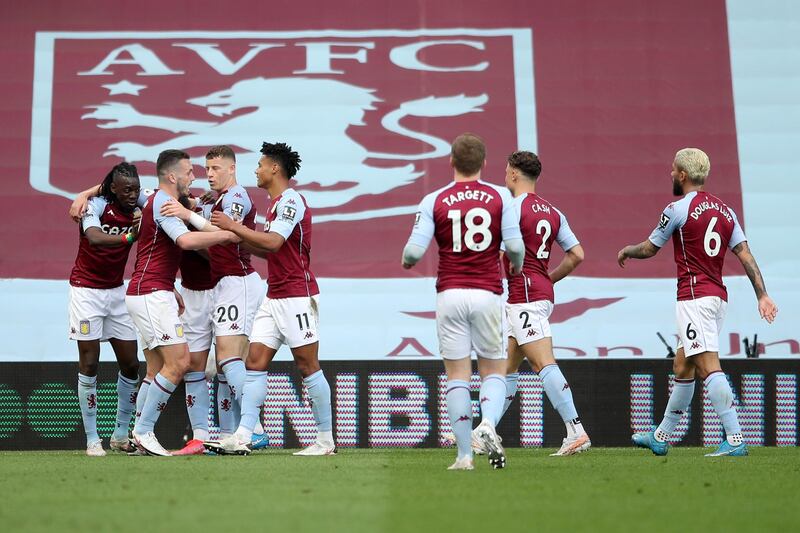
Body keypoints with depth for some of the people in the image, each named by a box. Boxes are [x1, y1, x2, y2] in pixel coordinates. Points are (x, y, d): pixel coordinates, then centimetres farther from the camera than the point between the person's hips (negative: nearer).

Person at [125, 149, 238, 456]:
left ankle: (140, 435, 10)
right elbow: (186, 240, -30)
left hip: (152, 294, 11)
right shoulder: (163, 202, -13)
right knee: (178, 362, -13)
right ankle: (143, 431, -9)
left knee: (160, 367, 11)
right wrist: (226, 235, -21)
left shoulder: (161, 201, 20)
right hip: (151, 294, -11)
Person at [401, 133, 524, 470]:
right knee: (494, 371, 11)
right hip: (487, 294, 0)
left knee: (457, 376, 5)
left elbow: (414, 251, -7)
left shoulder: (434, 201, -1)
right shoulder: (500, 197, 0)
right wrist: (517, 264, 17)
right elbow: (515, 246, -5)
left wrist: (407, 260, 17)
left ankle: (464, 454, 1)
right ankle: (488, 424, -19)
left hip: (450, 294, 0)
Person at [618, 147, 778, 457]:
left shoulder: (678, 209, -8)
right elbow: (746, 255, 6)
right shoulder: (724, 210, 12)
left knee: (708, 367, -14)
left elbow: (649, 249, 4)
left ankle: (735, 440, -23)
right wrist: (762, 295, 3)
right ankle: (661, 437, 27)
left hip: (694, 298, -9)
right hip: (718, 297, 9)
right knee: (682, 368, 17)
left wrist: (626, 251, 25)